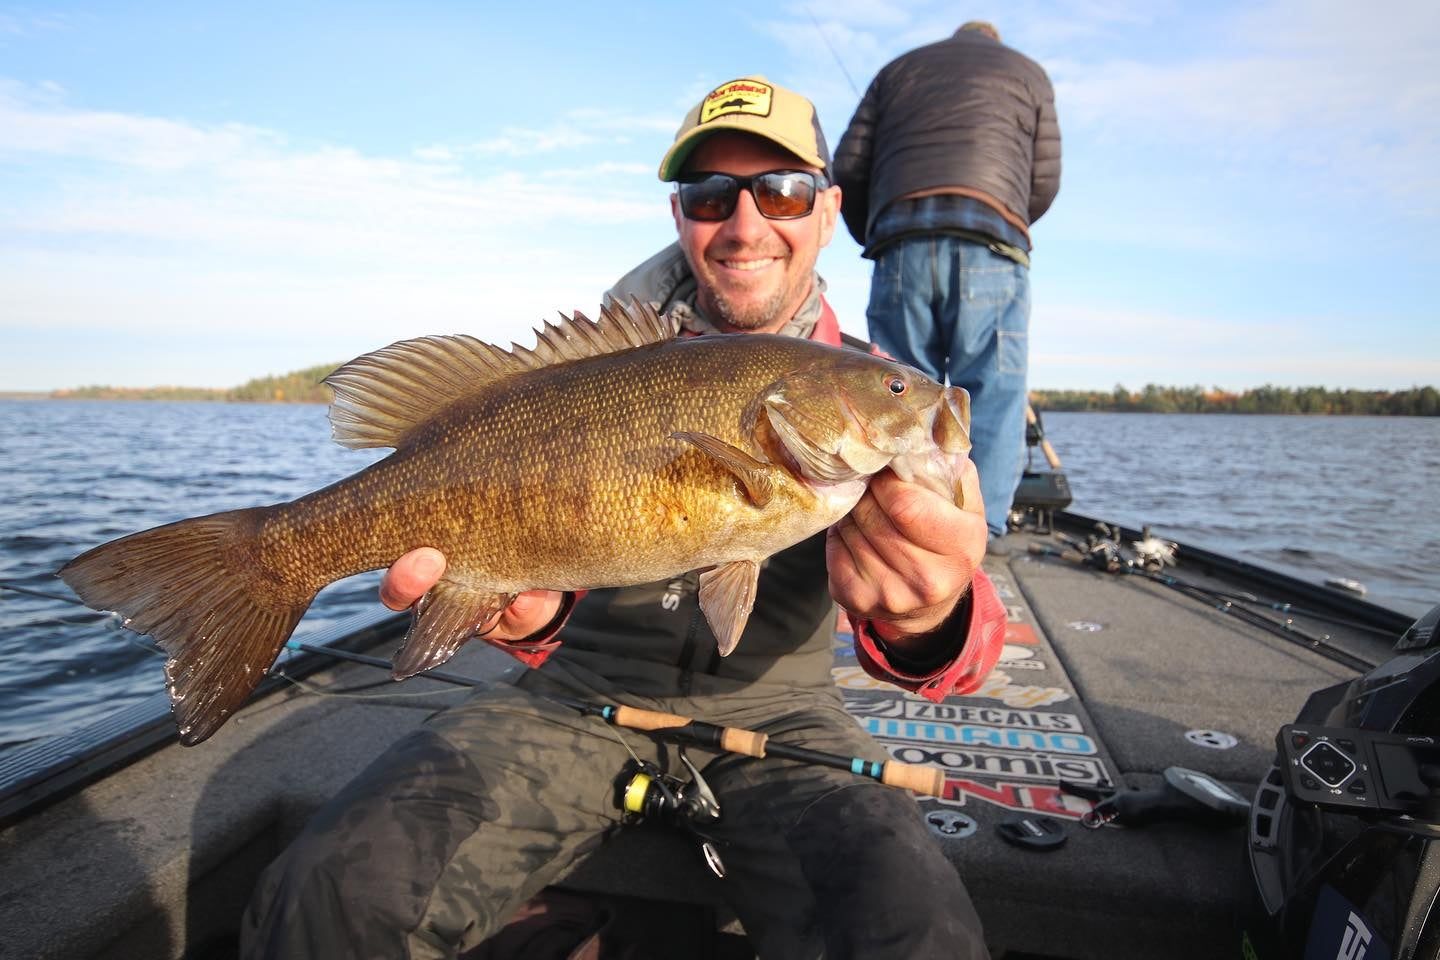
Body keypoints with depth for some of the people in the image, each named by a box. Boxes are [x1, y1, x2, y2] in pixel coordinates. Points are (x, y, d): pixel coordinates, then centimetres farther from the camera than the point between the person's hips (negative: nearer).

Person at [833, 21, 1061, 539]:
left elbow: (848, 167, 16)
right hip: (990, 241, -1)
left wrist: (874, 237, 27)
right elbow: (1045, 180, 14)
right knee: (992, 400, -3)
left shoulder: (899, 67, 29)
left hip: (900, 240, 2)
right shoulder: (1026, 71, 25)